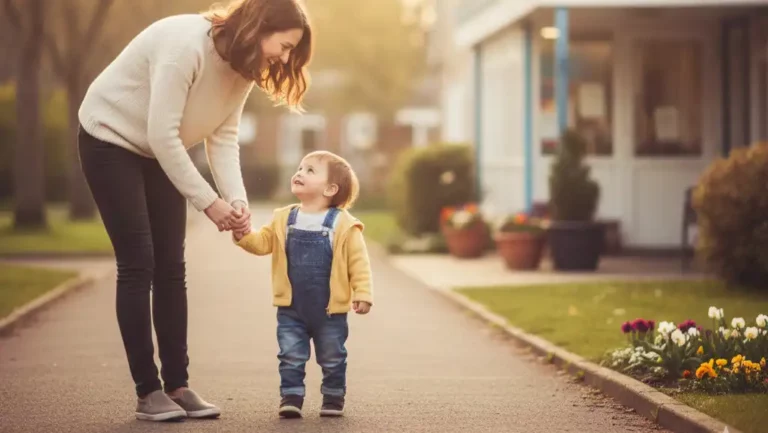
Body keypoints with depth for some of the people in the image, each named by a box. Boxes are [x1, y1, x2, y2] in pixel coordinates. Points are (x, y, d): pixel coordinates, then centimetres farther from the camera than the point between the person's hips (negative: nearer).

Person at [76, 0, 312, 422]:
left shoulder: (244, 67, -4)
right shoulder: (186, 43, -32)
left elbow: (223, 138, -8)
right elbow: (161, 134, -32)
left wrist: (238, 200, -23)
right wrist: (209, 202, -29)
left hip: (159, 152, 8)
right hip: (110, 139, -8)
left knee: (170, 268, 3)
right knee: (138, 265, -10)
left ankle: (177, 386, 7)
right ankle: (148, 392, -5)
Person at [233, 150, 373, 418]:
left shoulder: (344, 224, -10)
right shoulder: (284, 219, 2)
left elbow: (358, 262, -9)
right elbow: (263, 243, 3)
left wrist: (363, 293, -16)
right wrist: (244, 235, -16)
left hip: (329, 309, -2)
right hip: (291, 309, 2)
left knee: (332, 358, 11)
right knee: (291, 357, 4)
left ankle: (333, 398, 27)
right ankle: (291, 398, 12)